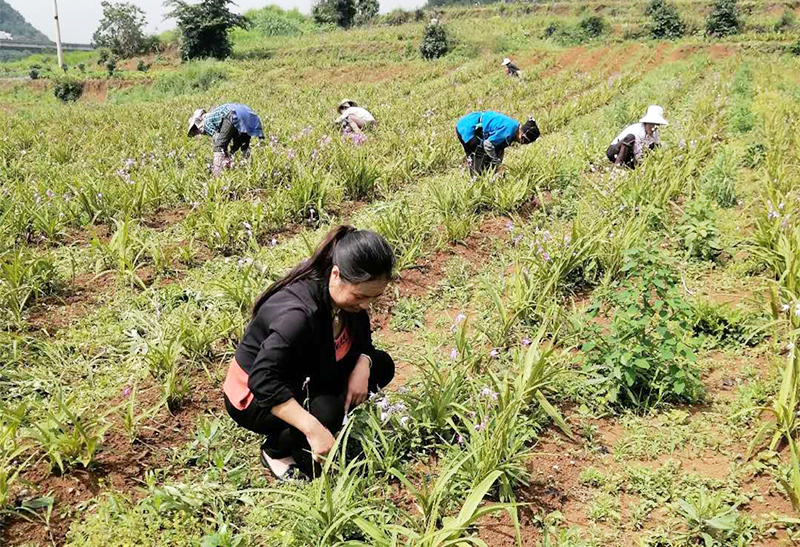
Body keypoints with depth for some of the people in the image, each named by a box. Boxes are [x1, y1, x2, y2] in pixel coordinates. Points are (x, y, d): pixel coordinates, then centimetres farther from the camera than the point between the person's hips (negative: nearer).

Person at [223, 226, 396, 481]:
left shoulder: (347, 295, -14)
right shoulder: (297, 313, -38)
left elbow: (363, 342, 2)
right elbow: (263, 382, -42)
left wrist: (363, 365, -21)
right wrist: (314, 430, -45)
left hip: (299, 383, 7)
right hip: (254, 396, -7)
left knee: (381, 365, -4)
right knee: (327, 413, -34)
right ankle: (275, 450, -4)